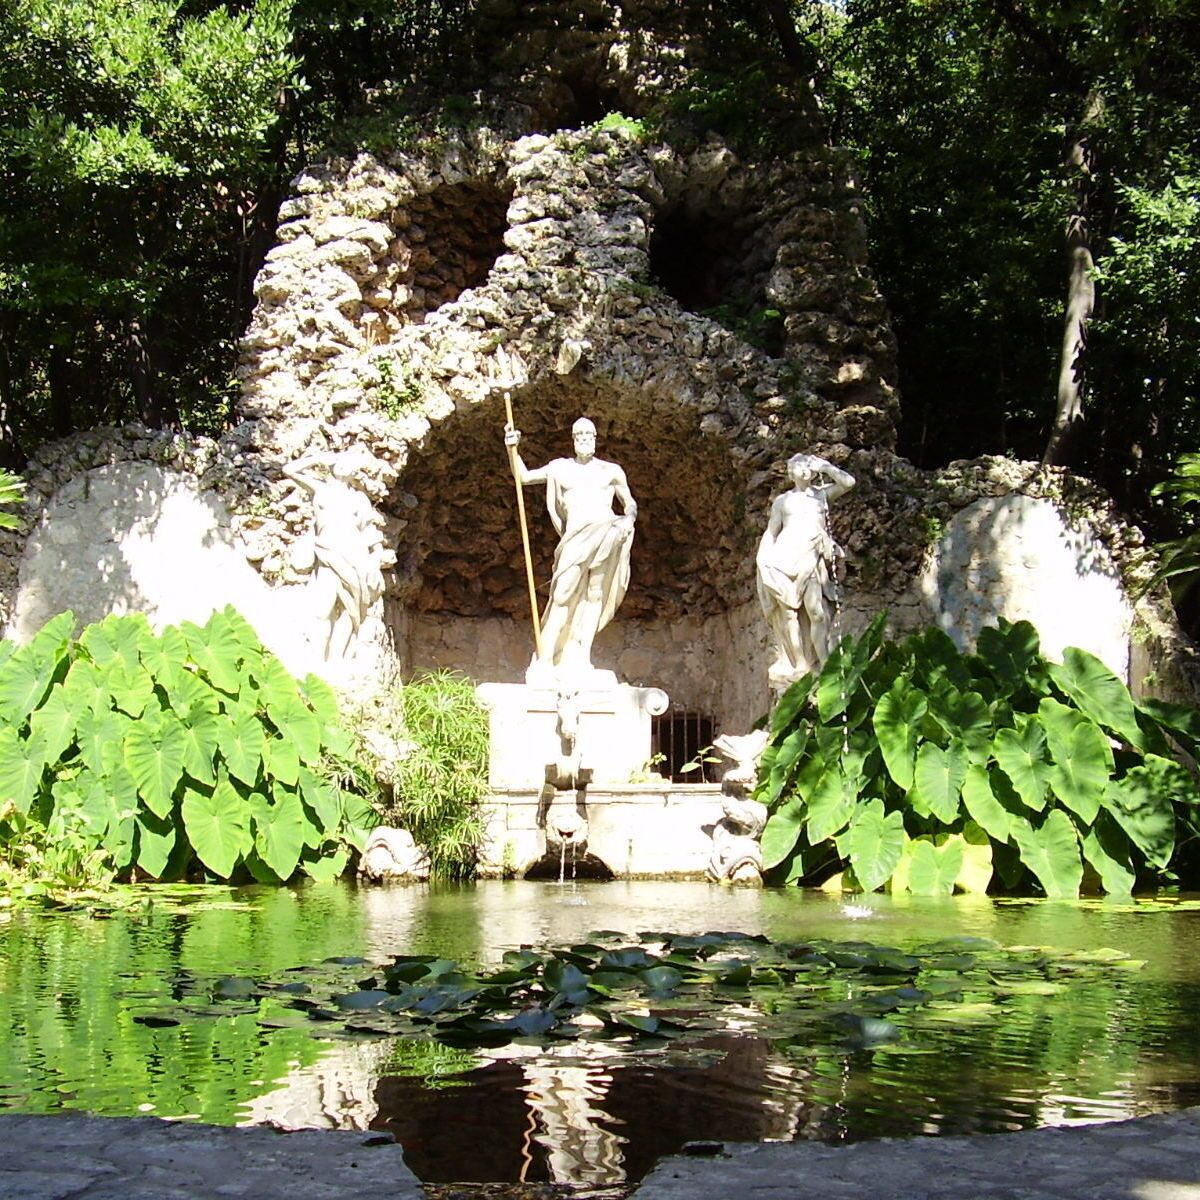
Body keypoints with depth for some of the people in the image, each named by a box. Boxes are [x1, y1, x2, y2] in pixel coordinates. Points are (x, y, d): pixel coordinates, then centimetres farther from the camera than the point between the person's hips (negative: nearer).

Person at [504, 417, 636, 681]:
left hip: (607, 534, 0)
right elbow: (524, 477, 18)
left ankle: (582, 657, -14)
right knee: (562, 595, -11)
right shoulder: (560, 468, 20)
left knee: (595, 595, -10)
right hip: (574, 539, 0)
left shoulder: (611, 471, 18)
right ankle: (545, 658, -15)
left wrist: (629, 519, -1)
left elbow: (630, 504, 21)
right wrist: (513, 450, 3)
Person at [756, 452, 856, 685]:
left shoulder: (821, 494, 16)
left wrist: (824, 467, 8)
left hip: (813, 560, 0)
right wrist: (762, 559, 1)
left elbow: (848, 482, 3)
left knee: (817, 612, -12)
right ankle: (796, 665, -5)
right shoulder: (782, 501, 15)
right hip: (787, 559, 0)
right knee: (788, 612, -6)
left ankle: (825, 664, -16)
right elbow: (771, 533, 14)